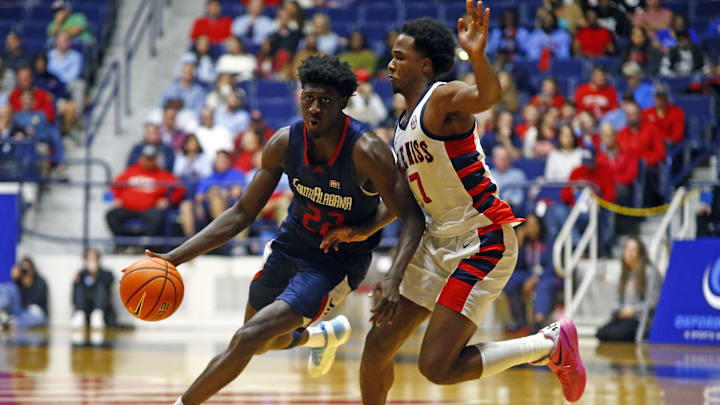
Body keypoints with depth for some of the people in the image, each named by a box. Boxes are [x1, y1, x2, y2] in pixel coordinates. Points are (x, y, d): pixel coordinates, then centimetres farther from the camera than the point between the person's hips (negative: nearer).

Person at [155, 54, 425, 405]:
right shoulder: (285, 143, -14)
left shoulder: (367, 152, -28)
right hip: (290, 245, 6)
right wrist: (175, 258, -13)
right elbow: (242, 213, -6)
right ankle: (324, 336, 55)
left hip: (337, 261, -6)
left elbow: (412, 218, -24)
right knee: (261, 343, 25)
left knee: (248, 339, -19)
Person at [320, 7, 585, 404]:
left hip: (483, 241, -9)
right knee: (378, 345, 9)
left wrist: (477, 56, -56)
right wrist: (366, 230, 19)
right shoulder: (404, 126, 14)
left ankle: (551, 344, 2)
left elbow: (489, 95, -37)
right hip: (440, 241, 9)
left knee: (437, 367, -13)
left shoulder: (443, 97, -13)